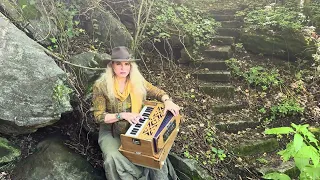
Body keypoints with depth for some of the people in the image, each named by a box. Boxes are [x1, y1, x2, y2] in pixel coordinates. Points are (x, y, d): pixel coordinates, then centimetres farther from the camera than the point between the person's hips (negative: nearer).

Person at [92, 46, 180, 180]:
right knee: (113, 159, -28)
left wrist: (167, 101, -16)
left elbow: (157, 92, 6)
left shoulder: (137, 81, -5)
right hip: (111, 133, -2)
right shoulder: (101, 86, -14)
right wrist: (122, 115, -28)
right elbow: (99, 116, -13)